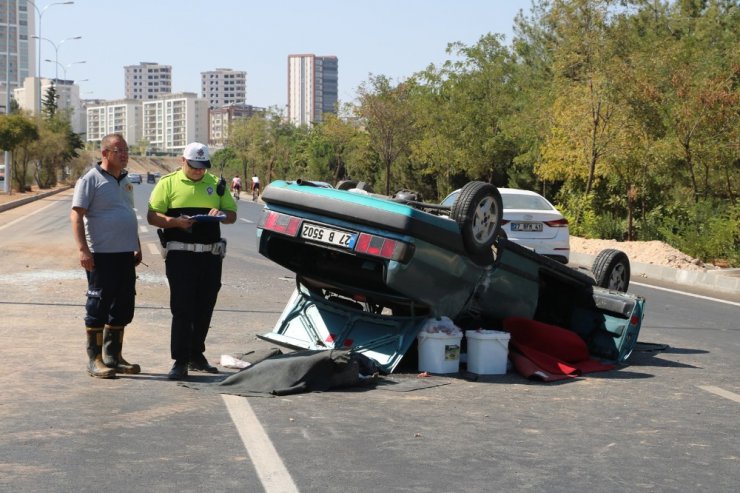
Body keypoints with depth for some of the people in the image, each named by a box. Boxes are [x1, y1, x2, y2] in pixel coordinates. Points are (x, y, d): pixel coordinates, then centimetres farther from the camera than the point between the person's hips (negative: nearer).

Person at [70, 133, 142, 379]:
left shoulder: (125, 180, 16)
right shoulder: (91, 179, -8)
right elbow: (76, 215, -12)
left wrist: (137, 247, 22)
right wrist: (83, 250, -20)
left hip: (125, 254, 8)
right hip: (101, 255, -8)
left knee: (122, 308, 10)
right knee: (98, 306, -2)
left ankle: (113, 357, 20)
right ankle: (95, 360, 5)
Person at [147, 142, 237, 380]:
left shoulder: (216, 184, 14)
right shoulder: (168, 183, 3)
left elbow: (232, 215, 16)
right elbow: (152, 216, -2)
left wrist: (221, 214, -7)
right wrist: (175, 222, -20)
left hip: (211, 254, 4)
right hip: (180, 254, -4)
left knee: (204, 308, 10)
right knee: (182, 309, -7)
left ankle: (196, 356, 24)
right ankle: (180, 362, -6)